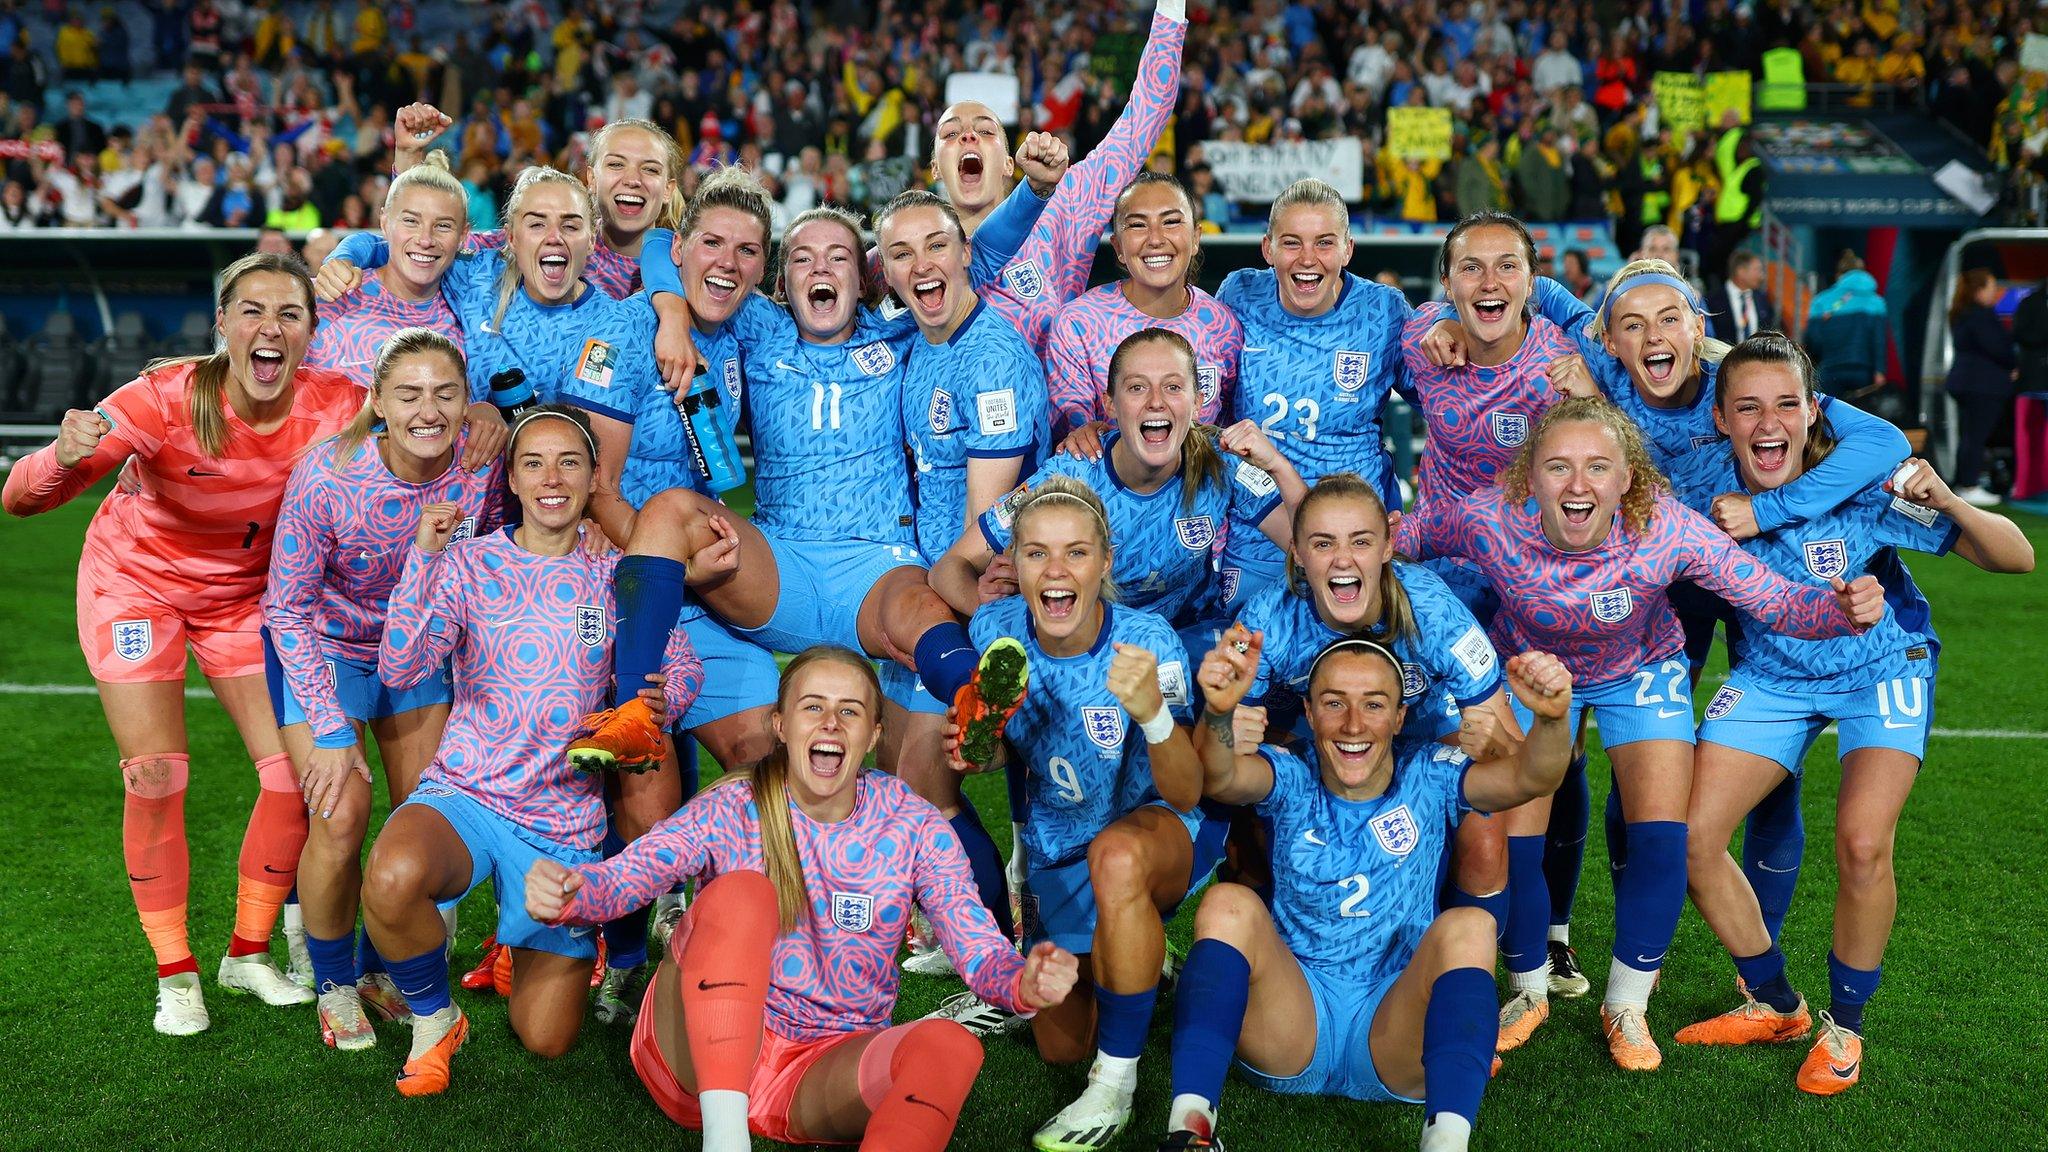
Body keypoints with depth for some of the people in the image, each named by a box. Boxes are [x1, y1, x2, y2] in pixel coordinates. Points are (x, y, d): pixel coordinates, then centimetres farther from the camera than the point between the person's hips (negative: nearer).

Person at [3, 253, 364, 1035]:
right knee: (155, 778, -8)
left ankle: (248, 953, 17)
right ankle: (174, 974, 11)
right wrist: (64, 457, -56)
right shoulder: (165, 399, -31)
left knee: (297, 771, -4)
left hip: (246, 593, 3)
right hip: (136, 581, -3)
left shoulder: (335, 406, -24)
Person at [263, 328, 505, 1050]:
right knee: (341, 818, -13)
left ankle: (382, 969, 27)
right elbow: (287, 607, -20)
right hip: (322, 646, -4)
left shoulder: (480, 464, -22)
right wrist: (331, 731, -21)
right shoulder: (327, 475, -31)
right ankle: (334, 985, 12)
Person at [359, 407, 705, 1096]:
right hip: (465, 795, -1)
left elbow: (683, 666, 6)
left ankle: (548, 947, 41)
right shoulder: (470, 563, -3)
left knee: (546, 1040, 4)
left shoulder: (618, 576, 3)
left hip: (566, 822, 2)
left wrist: (662, 698, -17)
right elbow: (400, 670, -15)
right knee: (392, 878, -38)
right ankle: (433, 1019, -6)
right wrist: (424, 556, -25)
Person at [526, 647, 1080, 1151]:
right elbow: (619, 877, -17)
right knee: (742, 889, -26)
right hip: (704, 1055, -1)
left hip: (825, 1075, 2)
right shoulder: (732, 810, -4)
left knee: (949, 1048, -28)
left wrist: (1025, 982, -33)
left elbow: (979, 948, -10)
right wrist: (562, 894, -40)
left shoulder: (913, 828, 0)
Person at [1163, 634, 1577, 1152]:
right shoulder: (1291, 780, 0)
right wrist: (1219, 713, -47)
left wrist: (1551, 718, -40)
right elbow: (1219, 779, -24)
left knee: (1468, 925, -24)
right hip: (1294, 1017, 0)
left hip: (1399, 1037, 0)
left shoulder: (1429, 779, 2)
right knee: (1228, 904, -23)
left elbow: (1529, 778, -17)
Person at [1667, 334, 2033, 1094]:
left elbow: (2015, 558, -25)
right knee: (1691, 836, -6)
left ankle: (1844, 1026, 6)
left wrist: (1948, 504, -41)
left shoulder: (1860, 484, -28)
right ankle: (1774, 1005, 18)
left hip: (1880, 668, -3)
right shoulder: (1703, 480, -21)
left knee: (1862, 846, -21)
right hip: (1772, 674, 3)